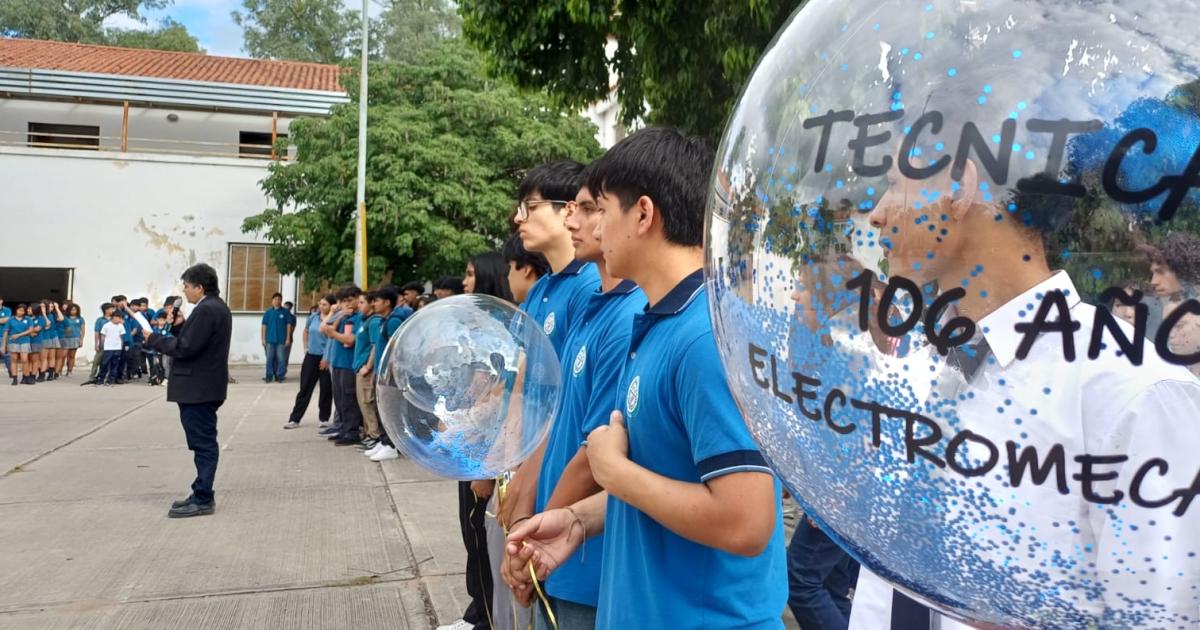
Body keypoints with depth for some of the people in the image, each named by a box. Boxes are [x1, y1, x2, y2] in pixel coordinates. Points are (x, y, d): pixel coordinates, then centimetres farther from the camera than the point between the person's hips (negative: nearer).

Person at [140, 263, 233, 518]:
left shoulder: (206, 309, -18)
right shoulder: (216, 306, 15)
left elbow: (186, 347, -21)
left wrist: (154, 339, -9)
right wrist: (164, 339, 9)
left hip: (198, 388, -11)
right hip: (204, 386, 11)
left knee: (204, 444, -5)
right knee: (204, 443, 14)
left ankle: (203, 500, -1)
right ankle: (202, 494, 21)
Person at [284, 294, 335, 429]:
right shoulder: (313, 316, 4)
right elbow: (306, 331, 22)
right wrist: (305, 347, 14)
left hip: (326, 358, -4)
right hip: (311, 356, 5)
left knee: (326, 389, 6)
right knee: (305, 388, 8)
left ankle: (324, 418, 19)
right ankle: (294, 419, 12)